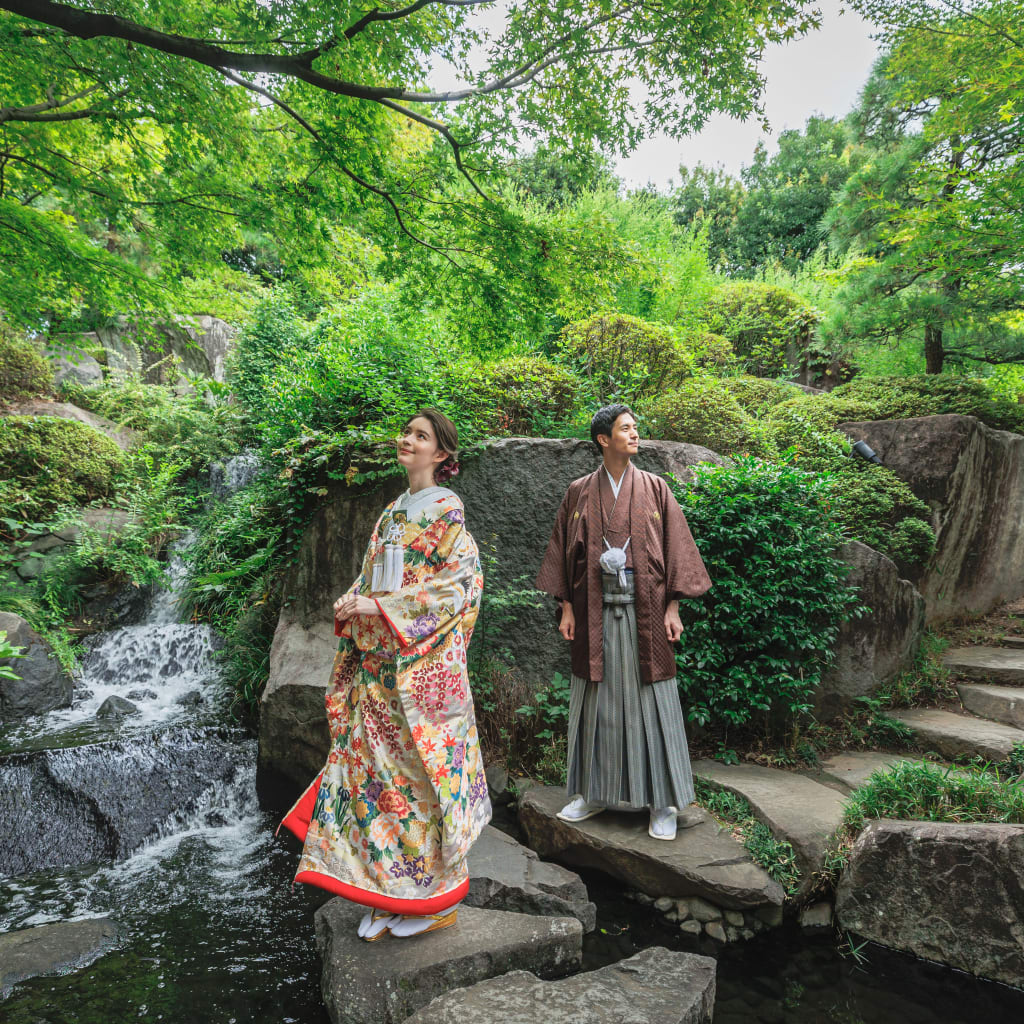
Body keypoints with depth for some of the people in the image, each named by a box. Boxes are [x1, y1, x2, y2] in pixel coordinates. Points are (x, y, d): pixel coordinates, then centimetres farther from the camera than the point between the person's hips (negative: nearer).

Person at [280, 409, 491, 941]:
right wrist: (351, 601, -2)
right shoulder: (392, 512, 16)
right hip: (377, 660, 7)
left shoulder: (447, 510, -5)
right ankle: (389, 895, 21)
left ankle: (436, 896, 17)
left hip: (423, 661, -7)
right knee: (374, 765, 8)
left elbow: (459, 582, -14)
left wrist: (381, 608, -18)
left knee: (419, 768, 0)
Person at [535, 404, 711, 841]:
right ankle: (593, 792, 25)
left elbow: (674, 546, 2)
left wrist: (673, 607, -4)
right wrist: (566, 607, 1)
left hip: (644, 607, -1)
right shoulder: (580, 491, 6)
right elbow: (565, 549, 7)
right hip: (595, 609, 1)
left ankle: (664, 802, 14)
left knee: (650, 696, 2)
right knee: (596, 697, 9)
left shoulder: (653, 488, 3)